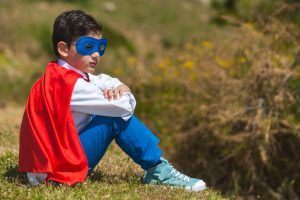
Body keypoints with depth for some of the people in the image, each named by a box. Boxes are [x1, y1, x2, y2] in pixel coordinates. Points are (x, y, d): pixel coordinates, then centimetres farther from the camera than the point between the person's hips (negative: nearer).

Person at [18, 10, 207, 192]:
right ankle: (159, 171, -1)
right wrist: (119, 96, 5)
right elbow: (125, 107, -19)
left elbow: (107, 82, 19)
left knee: (117, 113, 11)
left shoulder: (61, 76, 10)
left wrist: (121, 88, -5)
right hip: (59, 169, -10)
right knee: (117, 118, -13)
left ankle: (157, 167, 12)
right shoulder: (70, 84, -20)